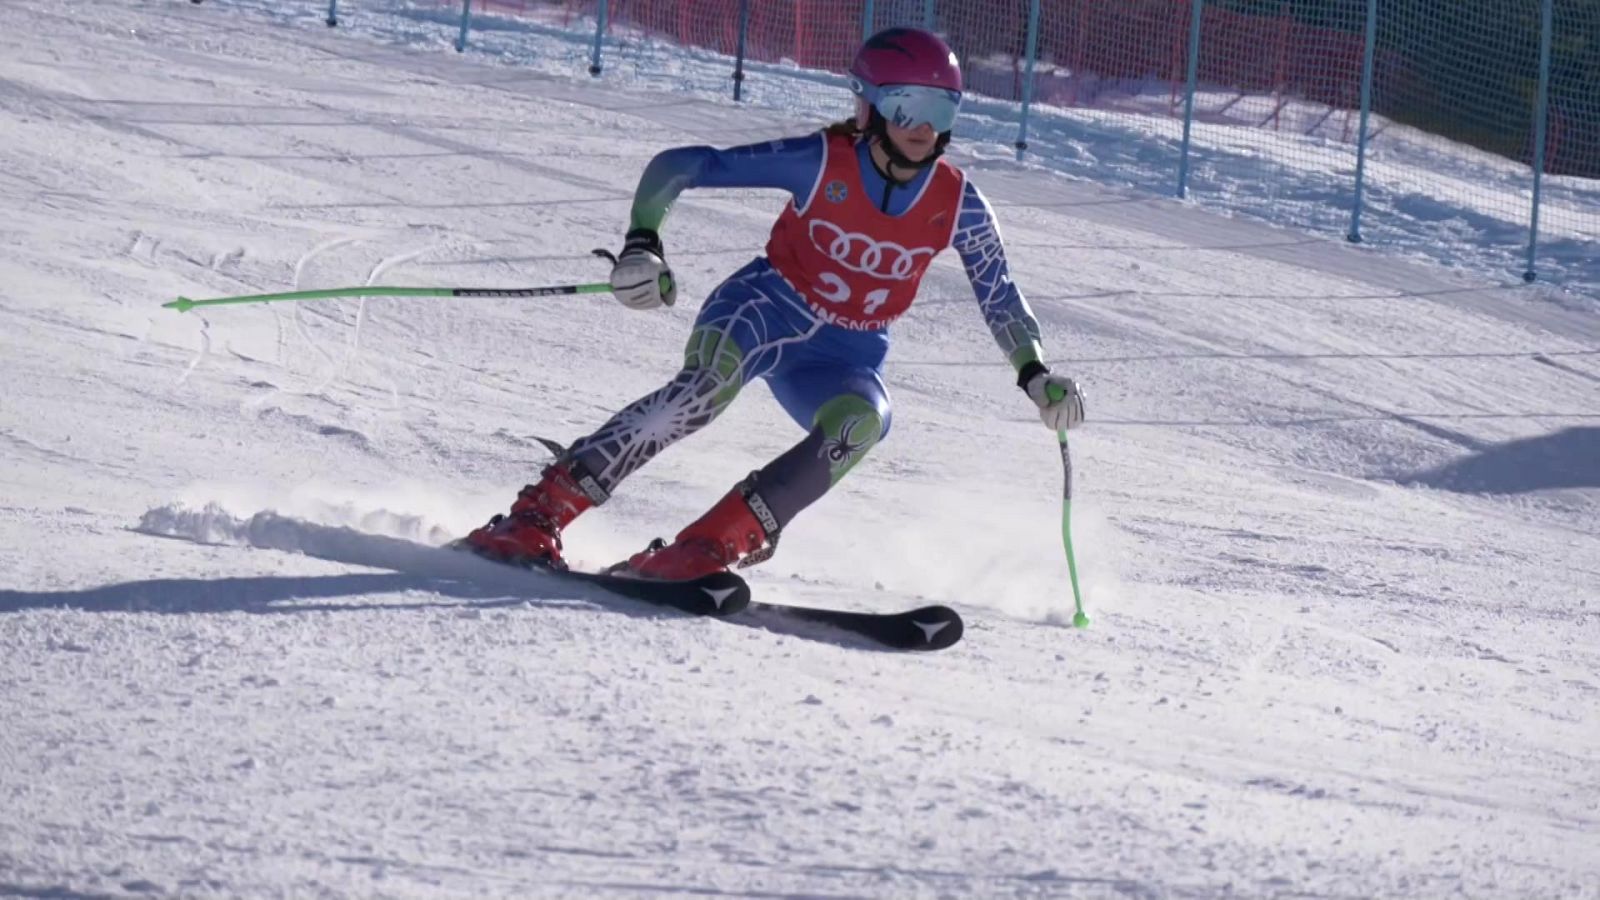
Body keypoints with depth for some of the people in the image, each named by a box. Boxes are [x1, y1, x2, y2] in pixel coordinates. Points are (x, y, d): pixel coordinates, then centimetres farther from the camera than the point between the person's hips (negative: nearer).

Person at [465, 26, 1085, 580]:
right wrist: (643, 246, -29)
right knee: (711, 380, -36)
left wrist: (1034, 373, -6)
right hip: (769, 308, -4)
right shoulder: (821, 162, -16)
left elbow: (999, 297, 9)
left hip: (847, 354, 4)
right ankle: (538, 515, -38)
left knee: (860, 421, -32)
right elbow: (679, 166, -15)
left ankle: (712, 544, -35)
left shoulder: (957, 206, -6)